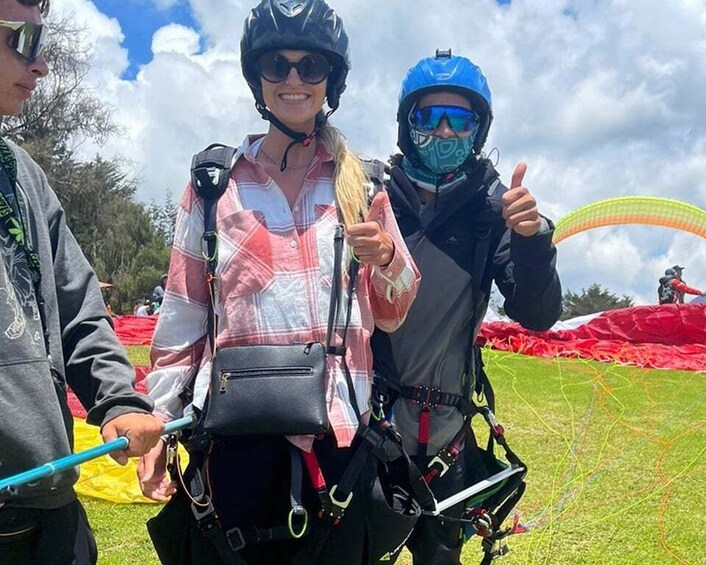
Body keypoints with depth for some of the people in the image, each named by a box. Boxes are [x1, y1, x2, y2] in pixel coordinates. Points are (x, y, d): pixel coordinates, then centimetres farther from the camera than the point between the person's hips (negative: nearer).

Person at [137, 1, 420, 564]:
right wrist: (157, 423, 3)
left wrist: (386, 259, -9)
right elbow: (182, 315, 6)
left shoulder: (362, 182, 8)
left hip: (339, 427, 1)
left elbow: (392, 316, 10)